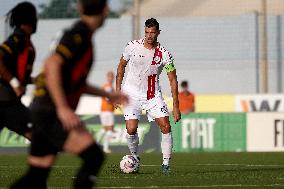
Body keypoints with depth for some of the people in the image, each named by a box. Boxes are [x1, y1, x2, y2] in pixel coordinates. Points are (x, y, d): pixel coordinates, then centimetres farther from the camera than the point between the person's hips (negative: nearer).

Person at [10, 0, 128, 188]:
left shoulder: (82, 34, 18)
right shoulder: (79, 34, -11)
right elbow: (52, 64, -24)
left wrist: (108, 95, 30)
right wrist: (63, 108, -28)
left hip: (44, 111, 10)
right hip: (51, 112, -10)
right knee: (94, 157, -15)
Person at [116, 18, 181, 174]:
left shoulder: (164, 54, -10)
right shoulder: (133, 46, -8)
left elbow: (173, 80, -5)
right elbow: (121, 66, 8)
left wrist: (176, 106, -10)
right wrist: (118, 91, 4)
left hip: (153, 95, 1)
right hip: (131, 94, -1)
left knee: (166, 127, -12)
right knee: (131, 130, -14)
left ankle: (166, 163, -3)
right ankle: (135, 158, 12)